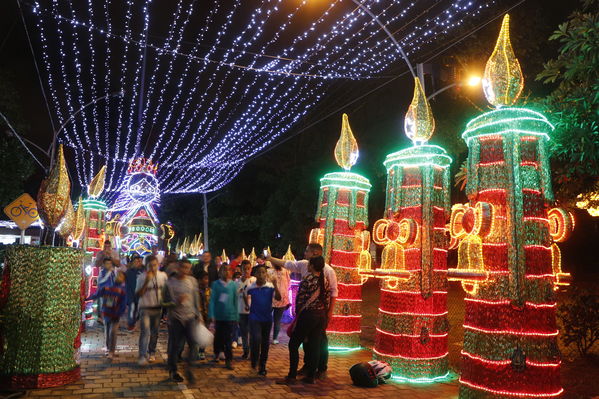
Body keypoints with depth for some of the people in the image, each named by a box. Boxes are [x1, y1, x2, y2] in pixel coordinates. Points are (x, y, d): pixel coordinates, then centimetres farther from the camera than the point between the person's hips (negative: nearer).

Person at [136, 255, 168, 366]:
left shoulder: (163, 275, 0)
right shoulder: (142, 277, -8)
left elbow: (166, 290, 12)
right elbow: (138, 294, -10)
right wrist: (146, 282, -20)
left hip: (158, 308, 3)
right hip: (145, 308, -3)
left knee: (154, 332, 11)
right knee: (145, 331, -14)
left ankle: (152, 352, 27)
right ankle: (143, 356, -12)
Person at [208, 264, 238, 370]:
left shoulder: (233, 285, -2)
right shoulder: (215, 284, -3)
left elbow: (235, 301, 3)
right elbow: (212, 299, -3)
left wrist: (236, 316, 4)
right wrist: (211, 314, -9)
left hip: (230, 316, -1)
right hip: (218, 315, 1)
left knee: (228, 338, 1)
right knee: (218, 336, 15)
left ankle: (229, 360, 8)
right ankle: (216, 353, 38)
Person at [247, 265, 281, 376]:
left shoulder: (270, 287, -6)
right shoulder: (251, 287, -2)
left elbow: (278, 298, -19)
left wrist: (275, 285, -28)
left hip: (267, 318, 1)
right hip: (255, 318, -1)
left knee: (265, 342, 10)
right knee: (256, 339, -18)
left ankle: (262, 366, 27)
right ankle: (254, 360, 10)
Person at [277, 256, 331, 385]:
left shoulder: (308, 279, -13)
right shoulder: (325, 281, 6)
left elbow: (301, 299, -12)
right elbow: (327, 301, 8)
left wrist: (297, 316, -2)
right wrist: (323, 314, 16)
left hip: (308, 315, -7)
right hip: (321, 316, 7)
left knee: (294, 345, 3)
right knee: (314, 346, 11)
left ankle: (291, 376, 5)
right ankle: (310, 376, 16)